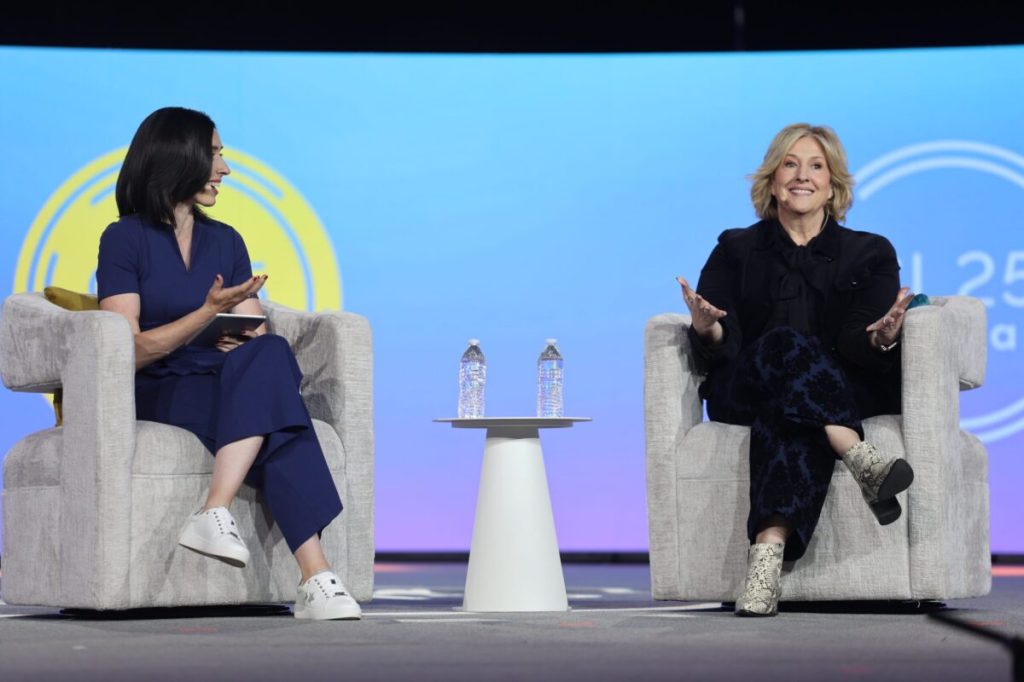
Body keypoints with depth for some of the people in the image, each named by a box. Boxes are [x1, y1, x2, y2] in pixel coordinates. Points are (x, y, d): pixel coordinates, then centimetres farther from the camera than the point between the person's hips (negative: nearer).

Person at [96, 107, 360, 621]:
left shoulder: (226, 242, 19)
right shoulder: (125, 239, 2)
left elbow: (255, 334, 12)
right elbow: (129, 350, -8)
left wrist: (244, 343, -12)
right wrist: (209, 313, -18)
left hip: (230, 391, 5)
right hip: (157, 396, -4)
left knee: (268, 356, -33)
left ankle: (215, 514, -46)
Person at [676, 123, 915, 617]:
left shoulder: (870, 254, 15)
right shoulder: (737, 250, 16)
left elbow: (860, 344, -1)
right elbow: (719, 349, 2)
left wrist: (882, 338, -26)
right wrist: (705, 328, -23)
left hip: (848, 397, 0)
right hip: (744, 396, 1)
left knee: (789, 417, -37)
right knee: (787, 344, -34)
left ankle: (767, 554, -53)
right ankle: (861, 460, -51)